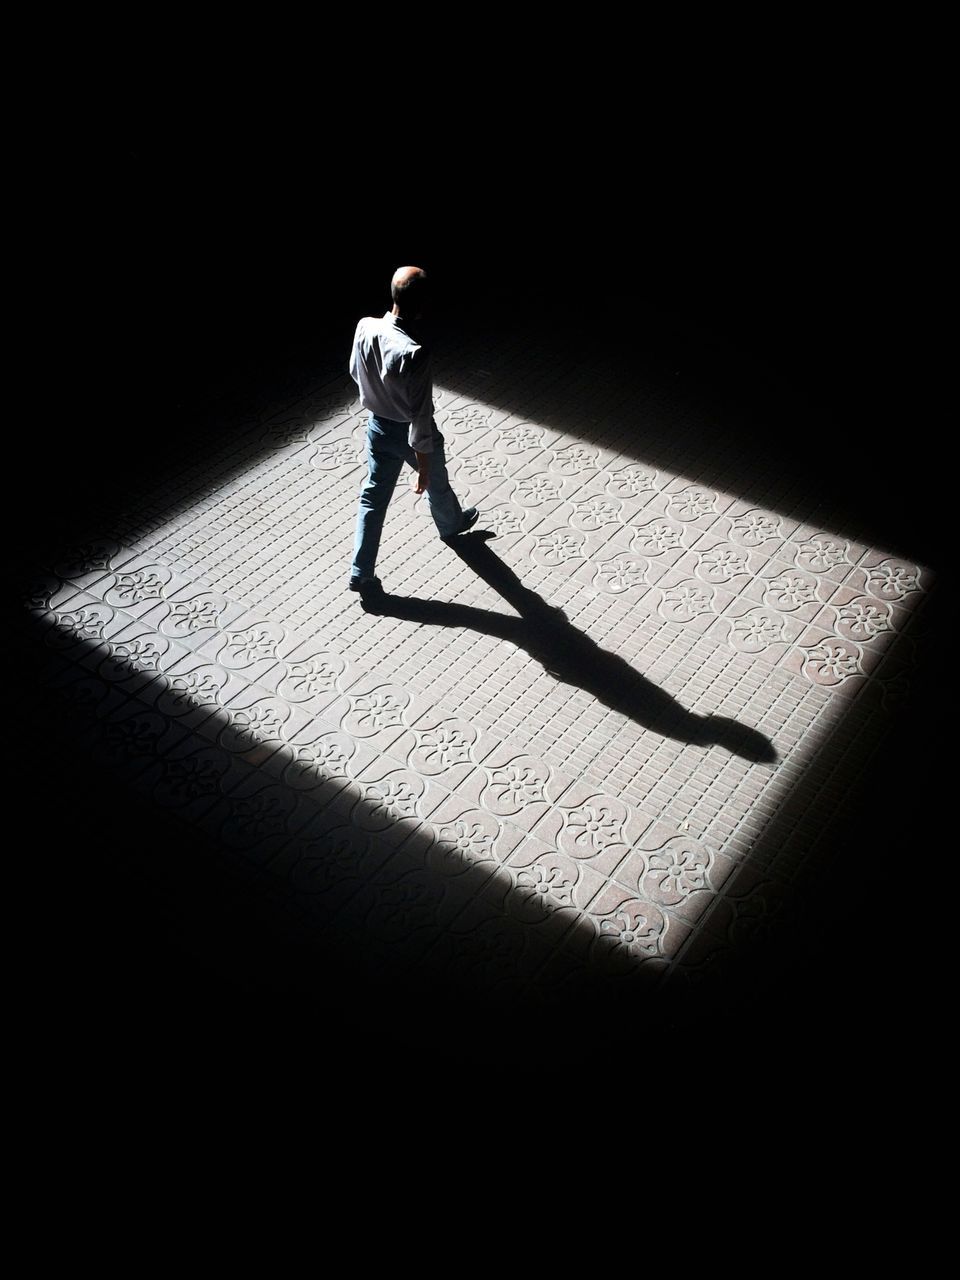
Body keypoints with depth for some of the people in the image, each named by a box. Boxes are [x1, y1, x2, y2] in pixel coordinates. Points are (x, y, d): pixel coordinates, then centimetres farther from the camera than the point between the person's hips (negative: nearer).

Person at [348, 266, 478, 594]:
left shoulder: (365, 327, -16)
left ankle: (361, 573, 20)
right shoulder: (415, 353, -36)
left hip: (378, 426, 5)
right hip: (409, 433, -5)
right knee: (436, 484, 26)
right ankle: (451, 525, 57)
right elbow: (420, 417, -30)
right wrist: (423, 467, -21)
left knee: (373, 495, 16)